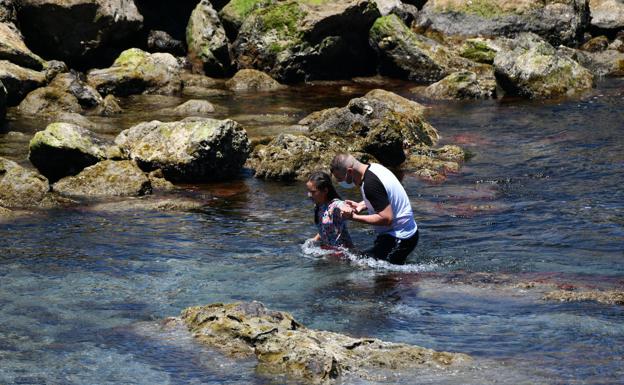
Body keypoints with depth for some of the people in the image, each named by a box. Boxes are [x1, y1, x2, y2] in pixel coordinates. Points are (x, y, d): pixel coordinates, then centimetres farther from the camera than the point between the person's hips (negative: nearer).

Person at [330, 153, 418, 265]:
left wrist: (354, 217, -20)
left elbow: (386, 218, -26)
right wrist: (362, 205, 8)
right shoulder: (374, 167, 6)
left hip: (399, 239, -10)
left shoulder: (370, 184, -25)